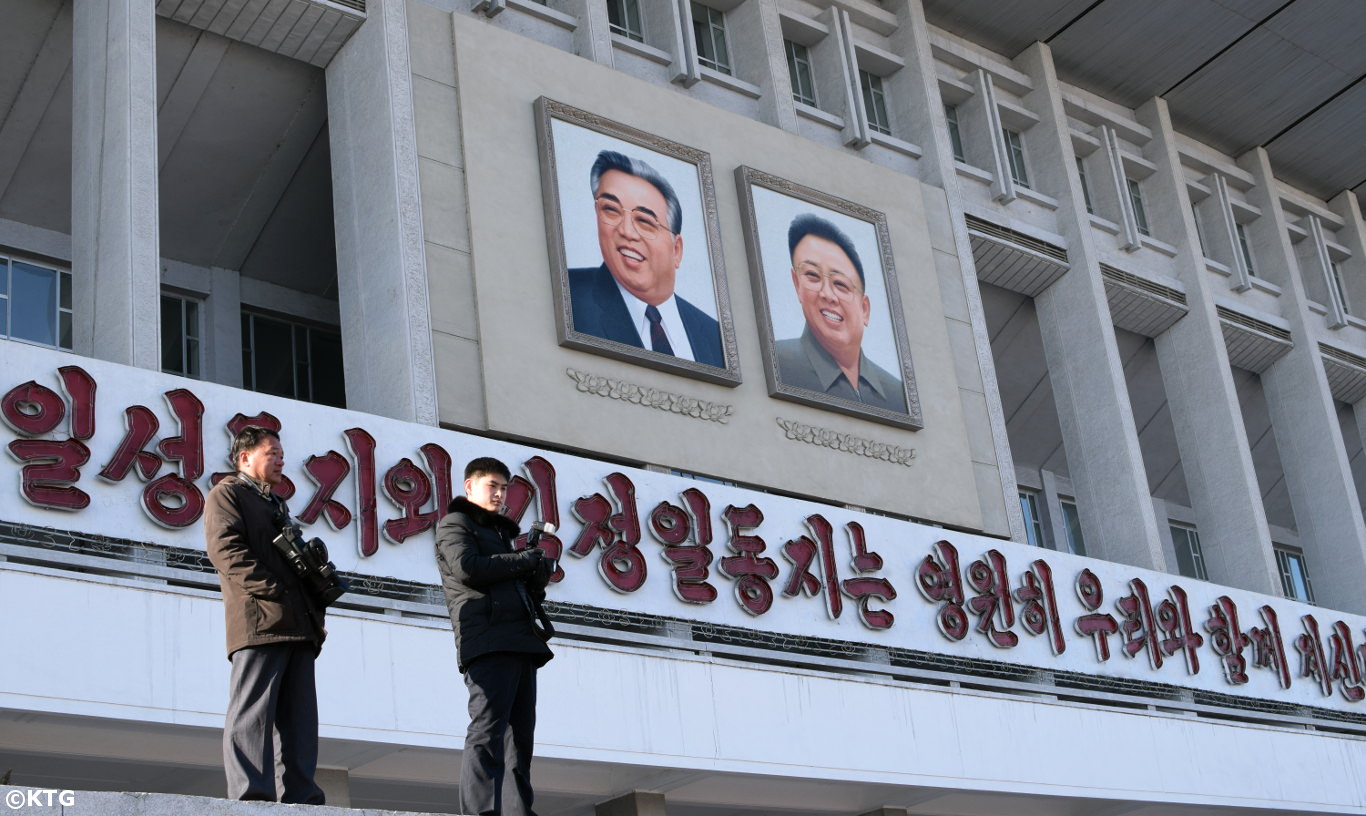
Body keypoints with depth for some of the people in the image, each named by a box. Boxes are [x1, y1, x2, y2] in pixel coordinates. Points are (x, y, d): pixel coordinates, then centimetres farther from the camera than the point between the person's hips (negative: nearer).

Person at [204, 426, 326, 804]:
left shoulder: (278, 506, 32)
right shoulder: (227, 494, 8)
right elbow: (225, 549, -8)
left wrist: (315, 612, 12)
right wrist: (273, 591, -17)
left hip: (298, 626, 8)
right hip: (259, 620, -8)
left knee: (300, 720, 1)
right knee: (253, 715, -13)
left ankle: (303, 800, -1)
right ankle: (251, 799, -18)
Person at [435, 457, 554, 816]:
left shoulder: (500, 532, 31)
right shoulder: (455, 524, 8)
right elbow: (467, 567, -12)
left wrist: (538, 577, 7)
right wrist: (528, 559, -5)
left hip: (520, 642, 9)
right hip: (488, 640, -8)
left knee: (520, 734, 2)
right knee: (487, 729, -18)